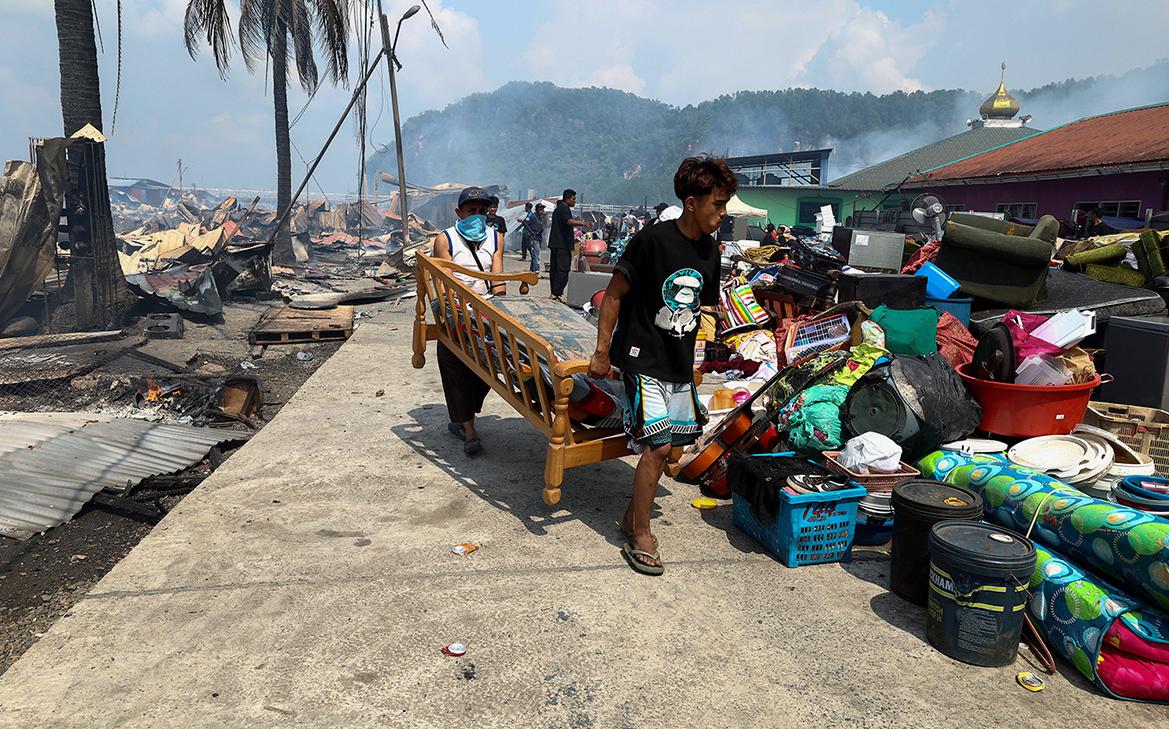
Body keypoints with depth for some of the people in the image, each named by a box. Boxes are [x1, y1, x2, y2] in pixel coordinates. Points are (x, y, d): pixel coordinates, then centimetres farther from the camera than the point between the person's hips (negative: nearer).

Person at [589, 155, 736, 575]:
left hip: (680, 363, 7)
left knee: (666, 445, 11)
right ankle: (640, 536, 4)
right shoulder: (653, 240, -16)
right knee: (657, 445, -11)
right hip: (643, 358, -7)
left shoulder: (710, 250, 5)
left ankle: (633, 515, 30)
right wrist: (602, 353, -11)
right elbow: (614, 295, -11)